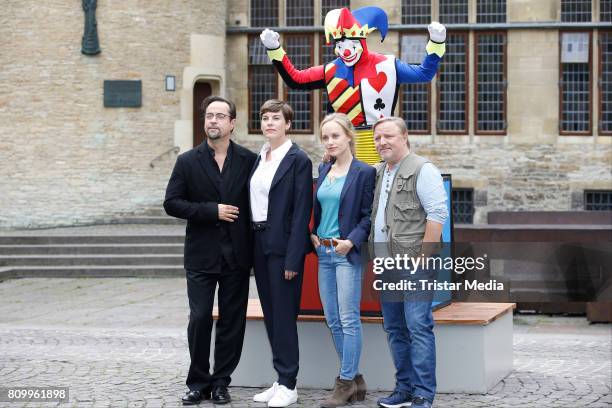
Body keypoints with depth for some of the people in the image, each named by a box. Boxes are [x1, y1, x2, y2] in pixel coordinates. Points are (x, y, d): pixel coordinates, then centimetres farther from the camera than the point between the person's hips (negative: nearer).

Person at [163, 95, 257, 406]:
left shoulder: (250, 160, 1)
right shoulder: (188, 162, 1)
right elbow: (172, 203, -4)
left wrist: (254, 246, -7)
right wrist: (212, 211, -13)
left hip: (237, 255, 1)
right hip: (201, 255, 0)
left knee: (232, 321, 5)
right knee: (199, 319, 0)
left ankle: (221, 382, 16)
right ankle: (198, 383, 12)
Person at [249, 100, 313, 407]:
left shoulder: (298, 160, -9)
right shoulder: (258, 158, 12)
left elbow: (301, 211, -13)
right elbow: (253, 201, 14)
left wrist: (293, 258, -18)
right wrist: (250, 248, 7)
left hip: (283, 246, -7)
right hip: (259, 244, 7)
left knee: (283, 315, -3)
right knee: (270, 314, 11)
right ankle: (281, 379, 18)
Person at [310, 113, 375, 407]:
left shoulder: (364, 172, -8)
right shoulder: (324, 170, 13)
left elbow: (368, 215, -8)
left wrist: (351, 241, -18)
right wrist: (313, 234, 8)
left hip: (347, 253, -8)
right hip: (323, 251, 8)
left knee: (349, 319, -5)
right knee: (332, 320, 9)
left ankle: (346, 382, 1)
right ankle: (355, 379, 18)